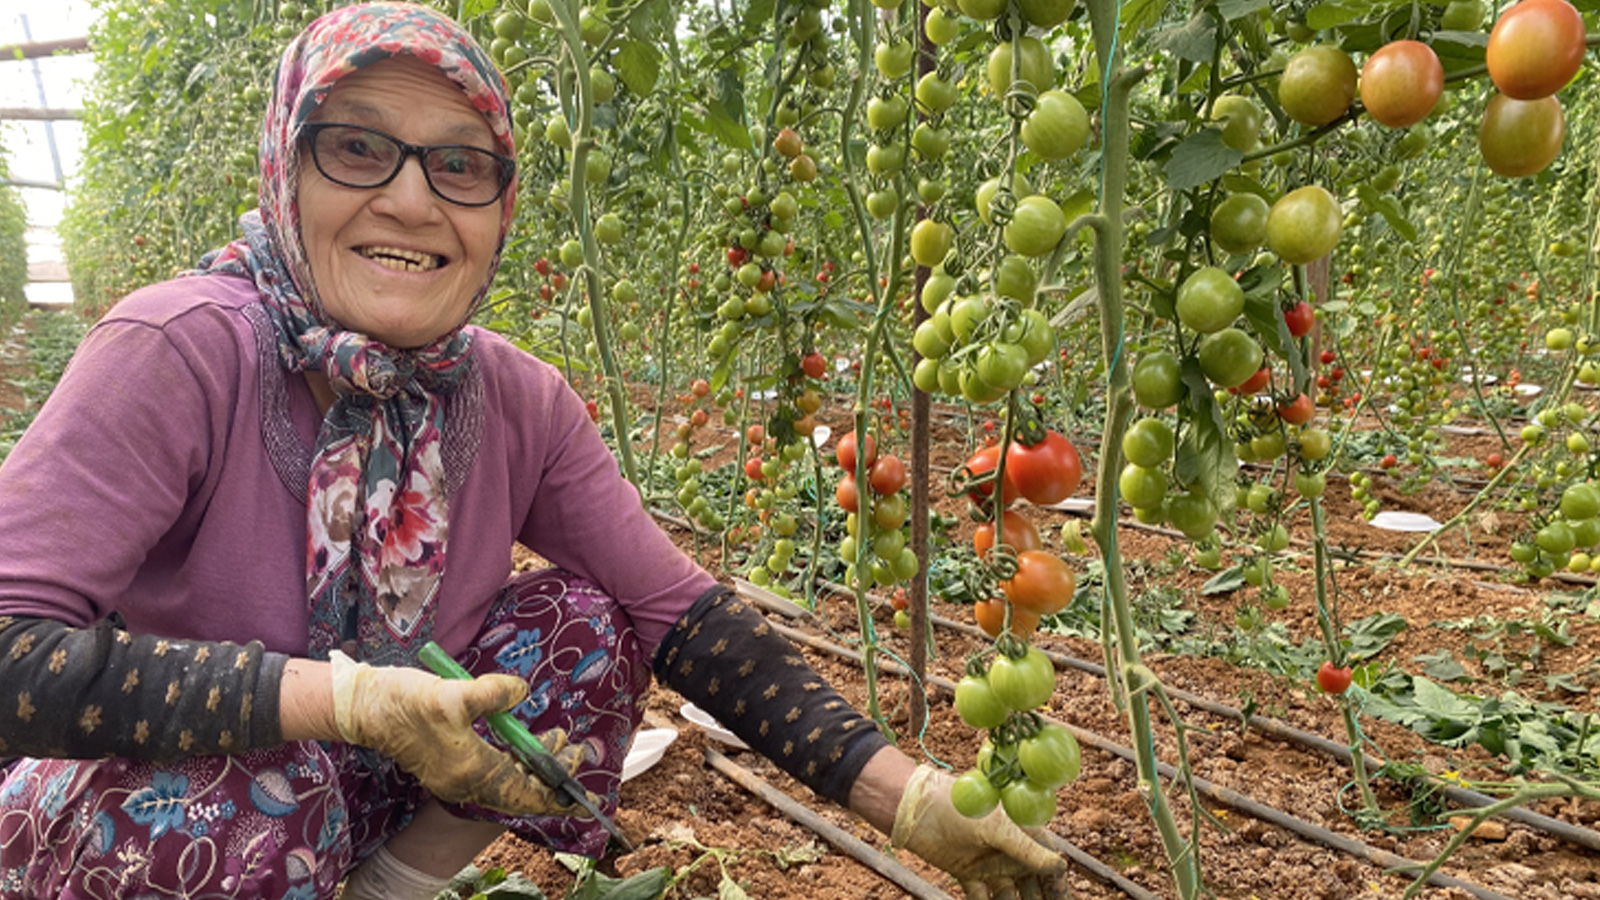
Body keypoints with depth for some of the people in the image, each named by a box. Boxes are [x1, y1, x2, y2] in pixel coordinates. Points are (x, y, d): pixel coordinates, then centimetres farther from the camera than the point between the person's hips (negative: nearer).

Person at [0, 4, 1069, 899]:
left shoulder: (518, 401, -11)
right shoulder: (181, 352, -25)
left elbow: (683, 612, -11)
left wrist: (907, 796, -18)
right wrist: (346, 696, -38)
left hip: (367, 785, 4)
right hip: (129, 814, -4)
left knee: (586, 629, -13)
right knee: (241, 802, -36)